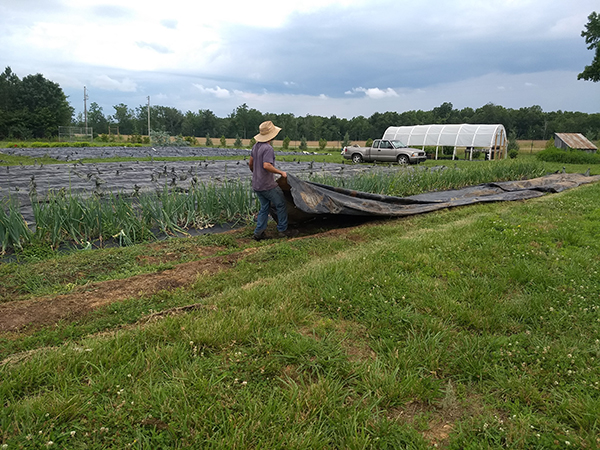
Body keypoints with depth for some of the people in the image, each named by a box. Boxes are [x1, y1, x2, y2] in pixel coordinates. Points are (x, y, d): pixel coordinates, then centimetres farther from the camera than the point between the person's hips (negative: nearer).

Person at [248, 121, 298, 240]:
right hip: (268, 185, -9)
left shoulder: (255, 146, 10)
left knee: (264, 207, 15)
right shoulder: (268, 148, -19)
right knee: (281, 204, 5)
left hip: (256, 185, 9)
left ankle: (258, 232, 12)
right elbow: (267, 166, -30)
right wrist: (281, 172, -20)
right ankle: (283, 230, 12)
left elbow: (250, 164, 18)